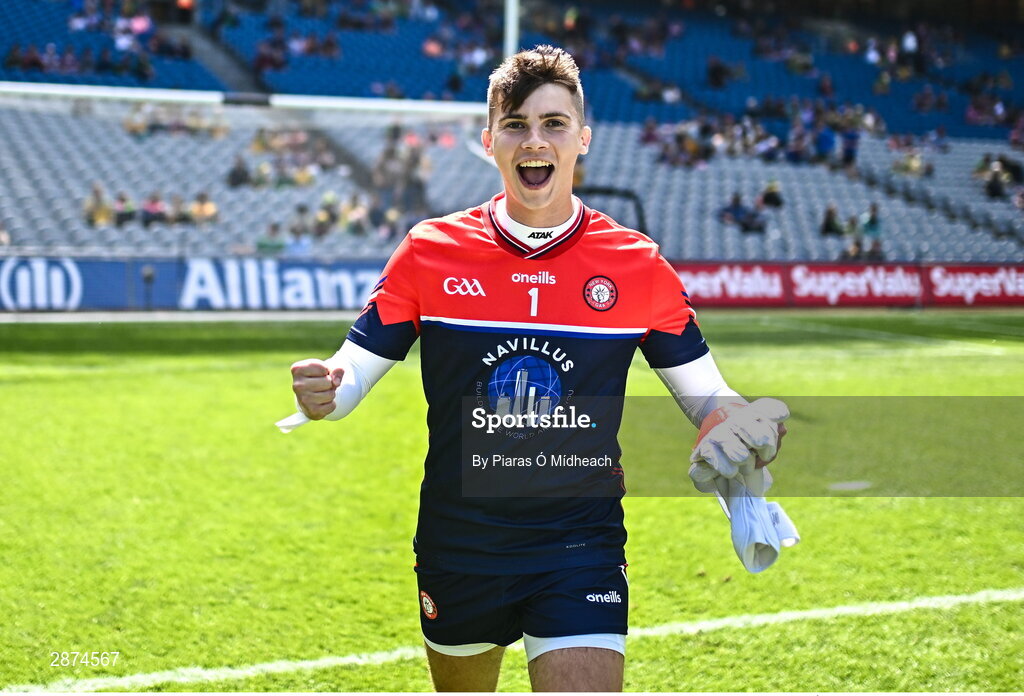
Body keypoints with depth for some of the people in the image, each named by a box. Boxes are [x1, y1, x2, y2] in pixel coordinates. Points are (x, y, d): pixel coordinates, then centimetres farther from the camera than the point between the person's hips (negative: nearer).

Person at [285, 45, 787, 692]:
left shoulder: (638, 264, -3)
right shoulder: (430, 251, -3)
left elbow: (704, 392, 4)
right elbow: (357, 366, -1)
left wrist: (750, 426, -19)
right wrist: (322, 391, -25)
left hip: (581, 548, -1)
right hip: (457, 549, 2)